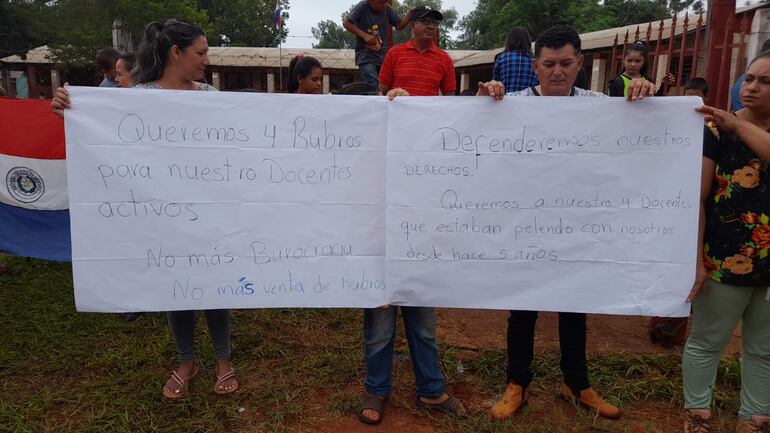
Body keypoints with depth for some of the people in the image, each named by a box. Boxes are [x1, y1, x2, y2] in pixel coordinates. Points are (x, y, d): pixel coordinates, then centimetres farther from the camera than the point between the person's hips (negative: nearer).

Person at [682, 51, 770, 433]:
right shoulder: (714, 130, -6)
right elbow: (696, 197, -12)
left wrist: (738, 124, -22)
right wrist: (695, 258, -17)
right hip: (724, 261, -4)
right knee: (706, 343, 9)